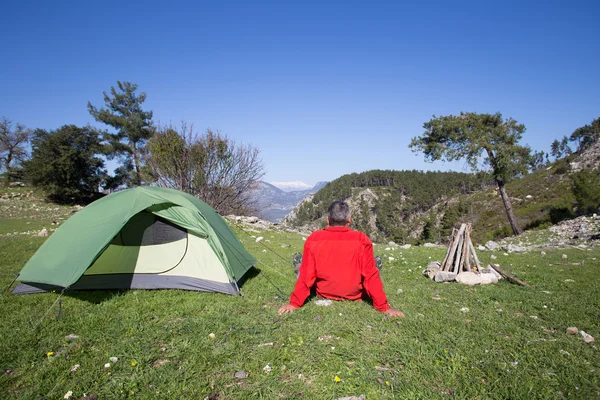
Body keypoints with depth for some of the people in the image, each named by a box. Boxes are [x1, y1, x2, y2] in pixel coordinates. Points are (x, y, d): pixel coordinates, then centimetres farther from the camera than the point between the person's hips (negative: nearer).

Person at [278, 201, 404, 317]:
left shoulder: (314, 239, -14)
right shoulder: (361, 240, -17)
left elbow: (306, 275, -11)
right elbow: (371, 276, -14)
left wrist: (294, 303, -1)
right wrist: (384, 307, -5)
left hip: (324, 294, 1)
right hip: (354, 295, 0)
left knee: (298, 258, 19)